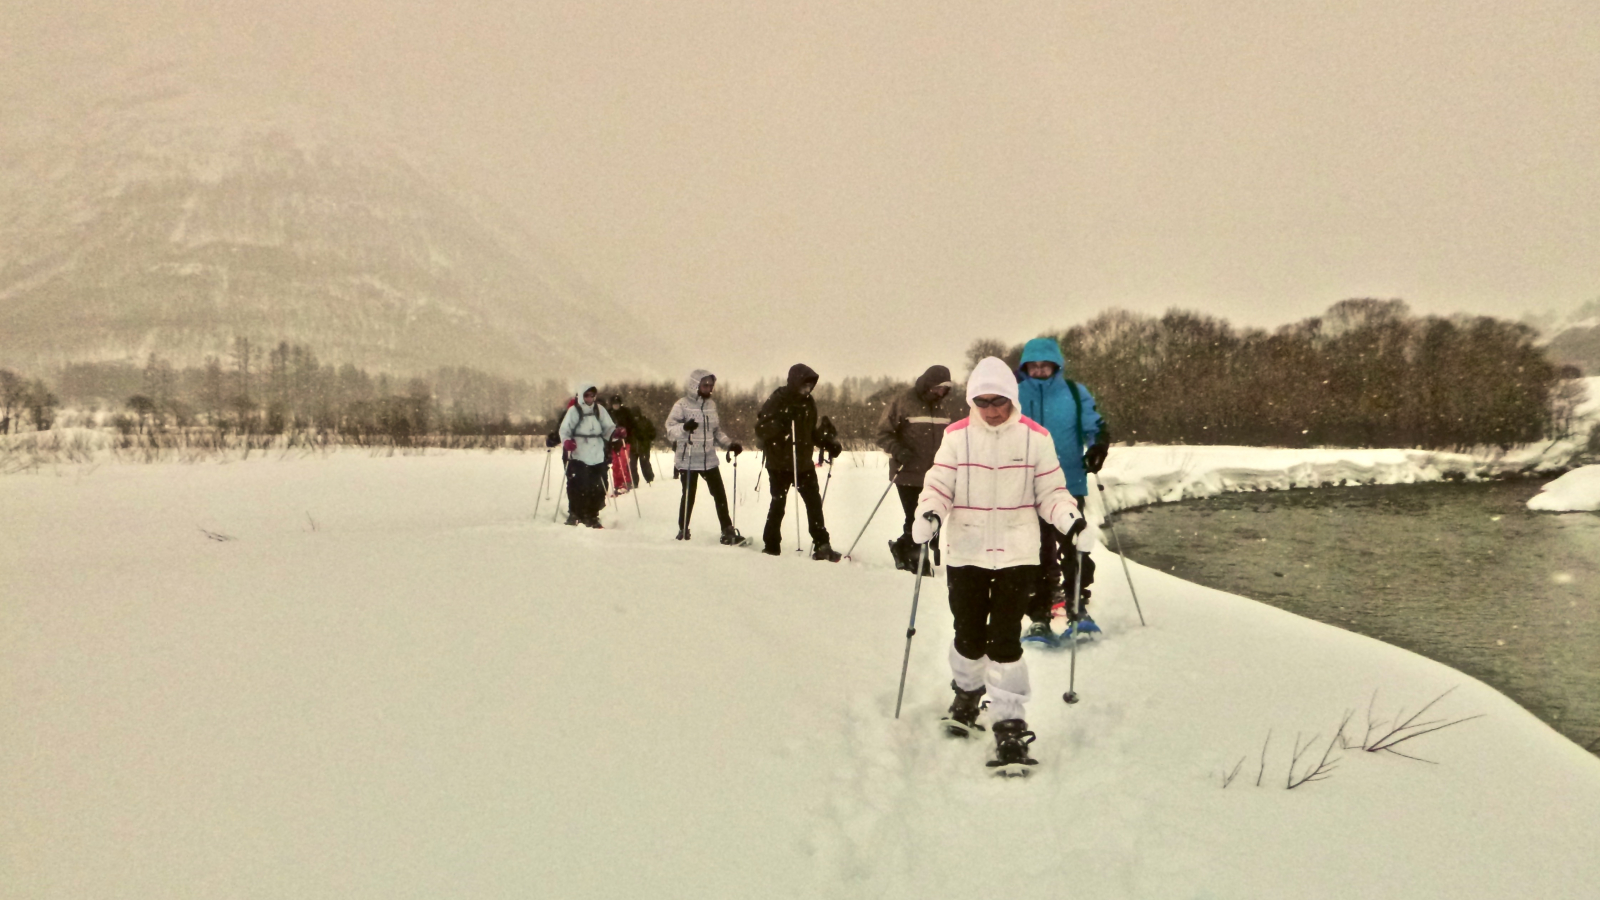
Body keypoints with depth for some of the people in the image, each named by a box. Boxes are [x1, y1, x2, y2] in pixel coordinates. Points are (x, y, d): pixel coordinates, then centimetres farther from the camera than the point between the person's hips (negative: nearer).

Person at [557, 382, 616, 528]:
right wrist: (566, 441, -23)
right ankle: (574, 514, 12)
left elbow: (608, 428, 10)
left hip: (597, 456, 4)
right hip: (578, 456, -4)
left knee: (597, 488, 5)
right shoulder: (574, 410, -4)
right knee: (577, 486, -4)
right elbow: (564, 430, -4)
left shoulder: (599, 409, 7)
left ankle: (592, 516, 18)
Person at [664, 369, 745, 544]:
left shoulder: (711, 404, 10)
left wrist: (730, 444, 7)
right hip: (688, 460, -5)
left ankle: (728, 532, 6)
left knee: (720, 495, 1)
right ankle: (683, 531, 21)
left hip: (709, 459, 5)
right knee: (688, 496, 4)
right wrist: (684, 427, -33)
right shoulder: (682, 405, -8)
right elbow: (670, 430, -13)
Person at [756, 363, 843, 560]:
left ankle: (821, 546, 7)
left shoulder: (808, 403, 7)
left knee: (815, 502, 2)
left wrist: (829, 443, 4)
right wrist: (781, 422, -31)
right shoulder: (777, 401, -11)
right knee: (778, 504, 4)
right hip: (779, 464, -5)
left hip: (804, 463, 5)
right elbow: (761, 429, -16)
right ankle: (771, 546, 15)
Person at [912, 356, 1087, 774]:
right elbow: (939, 485, -2)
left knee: (1004, 640, -9)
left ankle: (1010, 726, 1)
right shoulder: (957, 436, -1)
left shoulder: (1035, 437, -1)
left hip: (1016, 552, -1)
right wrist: (928, 513, -21)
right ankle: (966, 693, 39)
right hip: (965, 551, 1)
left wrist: (1071, 520, -13)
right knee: (969, 637, 8)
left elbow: (1051, 492, 4)